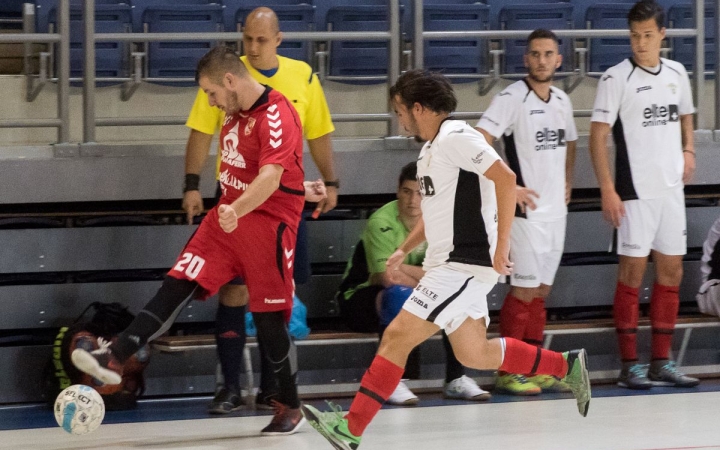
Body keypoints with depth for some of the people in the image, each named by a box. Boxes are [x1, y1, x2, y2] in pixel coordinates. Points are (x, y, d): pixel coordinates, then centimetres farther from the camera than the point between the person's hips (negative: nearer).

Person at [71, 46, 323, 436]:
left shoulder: (277, 116, -20)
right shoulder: (235, 111, 9)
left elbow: (270, 177, -32)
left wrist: (237, 210, -47)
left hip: (269, 223, -8)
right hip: (228, 216, 8)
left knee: (269, 317, 0)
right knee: (177, 285, -5)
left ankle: (290, 408, 16)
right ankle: (115, 358, -13)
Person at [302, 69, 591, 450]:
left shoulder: (456, 138, -14)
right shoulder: (430, 149, 17)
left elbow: (505, 179, -24)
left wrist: (501, 245, -25)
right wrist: (404, 250, 21)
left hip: (464, 266, -11)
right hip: (446, 264, 11)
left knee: (397, 337, -13)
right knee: (473, 354, 14)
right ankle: (567, 366, 25)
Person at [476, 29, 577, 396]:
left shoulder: (562, 100, 11)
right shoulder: (512, 98, -11)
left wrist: (567, 183, 15)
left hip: (555, 211, 7)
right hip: (526, 211, -7)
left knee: (541, 290, 11)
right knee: (524, 290, -6)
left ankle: (535, 368, 16)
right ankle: (508, 372, -1)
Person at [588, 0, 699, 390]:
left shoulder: (676, 74, 8)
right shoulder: (616, 78, -8)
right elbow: (598, 136, -9)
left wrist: (688, 150, 5)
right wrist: (607, 189, -16)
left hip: (671, 187, 6)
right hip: (635, 190, -6)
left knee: (671, 271, 7)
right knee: (632, 271, -3)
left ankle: (661, 363, 14)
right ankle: (629, 365, 1)